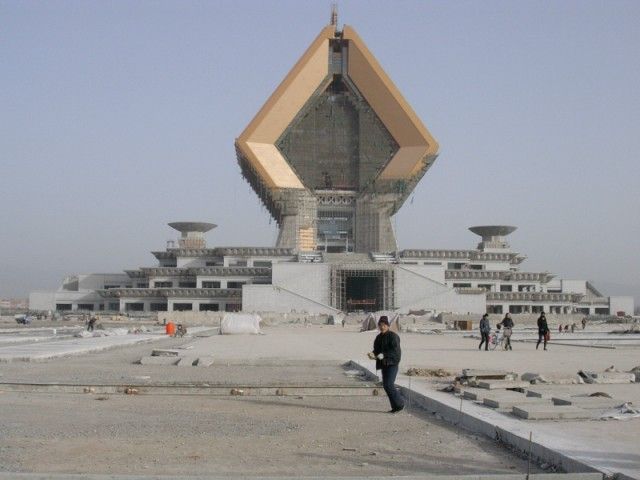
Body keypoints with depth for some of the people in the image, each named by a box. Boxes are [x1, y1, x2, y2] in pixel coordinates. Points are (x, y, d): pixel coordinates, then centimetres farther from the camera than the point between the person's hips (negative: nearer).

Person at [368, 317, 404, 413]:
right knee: (386, 385, 5)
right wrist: (373, 354, -8)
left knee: (389, 385, -15)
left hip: (392, 363, -8)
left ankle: (400, 404, -2)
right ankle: (395, 407, 12)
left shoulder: (393, 336, -9)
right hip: (384, 364, 8)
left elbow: (395, 350, -18)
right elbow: (377, 350, 15)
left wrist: (384, 355, -28)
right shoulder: (379, 337, 13)